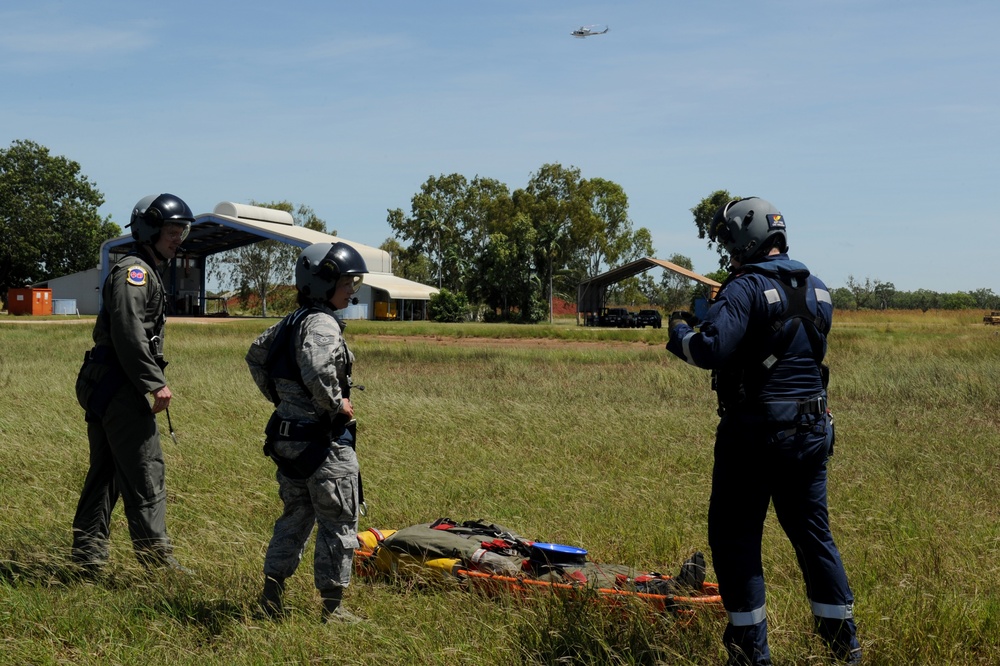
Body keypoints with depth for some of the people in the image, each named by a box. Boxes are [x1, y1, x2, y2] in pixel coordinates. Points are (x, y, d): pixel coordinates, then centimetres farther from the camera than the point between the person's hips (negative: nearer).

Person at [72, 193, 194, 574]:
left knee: (105, 473, 12)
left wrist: (151, 383, 18)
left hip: (103, 386, 11)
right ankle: (157, 561, -4)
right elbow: (128, 332, -22)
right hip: (119, 387, -11)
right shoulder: (133, 271, -11)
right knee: (145, 474, -7)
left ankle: (88, 558, 17)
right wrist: (156, 383, -22)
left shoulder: (145, 272, 22)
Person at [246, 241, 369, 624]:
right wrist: (337, 404, -21)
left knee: (296, 516, 20)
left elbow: (256, 354, 25)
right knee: (338, 523, 3)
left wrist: (278, 397, 24)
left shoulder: (291, 322, 11)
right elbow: (316, 369, -37)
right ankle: (332, 607, 9)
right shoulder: (323, 324, -18)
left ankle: (271, 597, 24)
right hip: (323, 440, -9)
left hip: (288, 436, 9)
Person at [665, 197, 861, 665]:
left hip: (756, 430, -7)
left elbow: (710, 350, -25)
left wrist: (680, 332, -5)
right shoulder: (816, 288, 10)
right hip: (812, 430, 7)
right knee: (813, 533, 17)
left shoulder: (747, 288, -14)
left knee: (735, 538, 3)